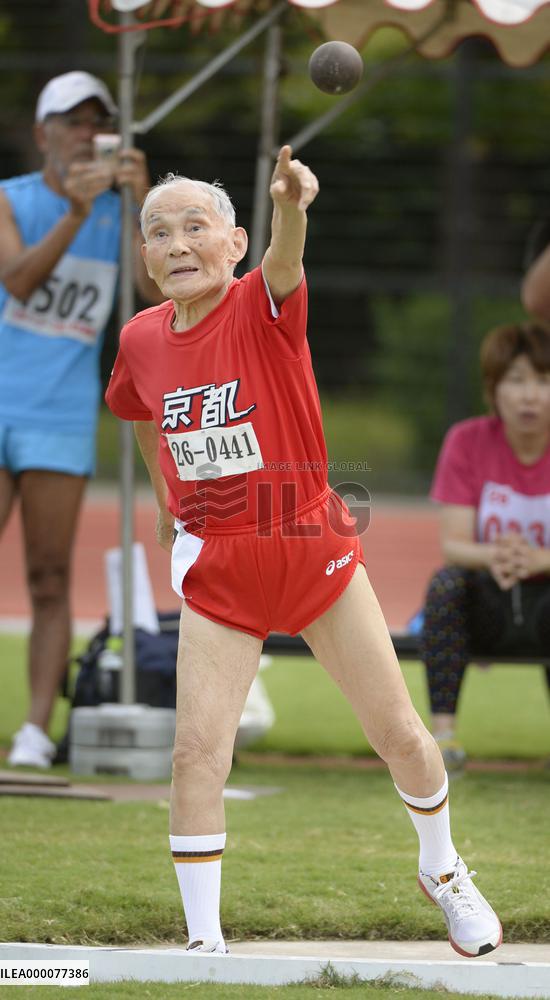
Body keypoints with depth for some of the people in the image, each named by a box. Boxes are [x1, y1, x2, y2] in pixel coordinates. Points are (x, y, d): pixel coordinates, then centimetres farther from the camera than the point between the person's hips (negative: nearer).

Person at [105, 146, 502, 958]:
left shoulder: (263, 309, -15)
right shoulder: (142, 340, -1)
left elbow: (283, 264, -40)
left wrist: (291, 205, -61)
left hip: (313, 552, -2)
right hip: (217, 572, 2)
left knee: (399, 733, 5)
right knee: (198, 749, -12)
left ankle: (443, 872, 33)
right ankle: (204, 942, -4)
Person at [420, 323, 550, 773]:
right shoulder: (467, 442, -2)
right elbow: (453, 544, -10)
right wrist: (491, 556, -34)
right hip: (486, 606, 1)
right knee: (447, 580, -32)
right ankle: (443, 732, -33)